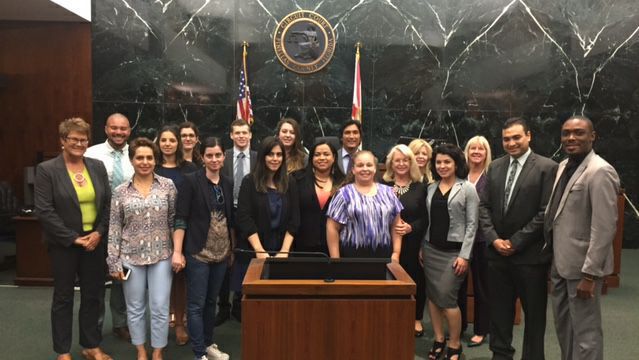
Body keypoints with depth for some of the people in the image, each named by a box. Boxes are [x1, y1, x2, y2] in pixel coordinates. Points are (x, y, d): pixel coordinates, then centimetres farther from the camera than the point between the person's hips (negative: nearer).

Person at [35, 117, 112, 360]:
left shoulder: (97, 166, 5)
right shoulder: (47, 169, -7)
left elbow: (108, 203, 6)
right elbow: (44, 211, -12)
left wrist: (99, 233, -7)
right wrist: (73, 238, -14)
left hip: (95, 242, 4)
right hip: (64, 244, -3)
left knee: (93, 296, 12)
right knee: (63, 298, 11)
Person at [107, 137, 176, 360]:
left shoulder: (168, 186, -2)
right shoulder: (121, 192, -1)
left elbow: (175, 221, 1)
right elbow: (114, 228, 1)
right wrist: (114, 261, -2)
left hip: (161, 256, -1)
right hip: (131, 257, 1)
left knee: (160, 307, 3)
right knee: (135, 308, 12)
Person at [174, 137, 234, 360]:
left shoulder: (227, 183, 8)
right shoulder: (191, 181, -8)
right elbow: (180, 218, -11)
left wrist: (232, 248, 14)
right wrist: (177, 251, -16)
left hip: (222, 252, 5)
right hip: (198, 252, -5)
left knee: (212, 300, 15)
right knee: (196, 303, 1)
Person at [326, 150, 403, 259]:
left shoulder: (387, 192, 9)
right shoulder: (344, 194, -2)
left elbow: (395, 224, 11)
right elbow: (333, 228, -4)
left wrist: (396, 253, 4)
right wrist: (335, 260, -8)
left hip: (383, 255, 3)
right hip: (352, 255, -3)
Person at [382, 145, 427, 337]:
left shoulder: (420, 187, 2)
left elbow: (426, 218, 0)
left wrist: (411, 227, -16)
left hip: (413, 244, 0)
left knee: (416, 280, 8)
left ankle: (417, 319, 26)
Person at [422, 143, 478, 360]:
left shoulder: (467, 188, -6)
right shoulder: (431, 188, 8)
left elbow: (472, 224, -8)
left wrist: (464, 255, -13)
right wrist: (422, 247, 9)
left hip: (453, 251, -5)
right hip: (431, 249, 5)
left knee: (447, 298, -5)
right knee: (432, 296, 8)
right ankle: (438, 340, 23)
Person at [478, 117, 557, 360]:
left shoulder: (547, 167, -7)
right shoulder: (495, 167, 8)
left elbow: (546, 212, -13)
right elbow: (484, 206, 7)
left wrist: (515, 242, -13)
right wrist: (494, 239, -6)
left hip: (530, 255, -4)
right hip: (497, 252, 5)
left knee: (534, 314, 10)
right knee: (499, 311, 15)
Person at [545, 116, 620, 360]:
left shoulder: (600, 171, -17)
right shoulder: (563, 166, 10)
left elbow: (605, 227, -21)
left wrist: (590, 274, -21)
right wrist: (552, 255, 13)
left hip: (581, 266, -8)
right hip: (560, 262, 8)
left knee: (585, 330, 4)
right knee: (563, 324, 20)